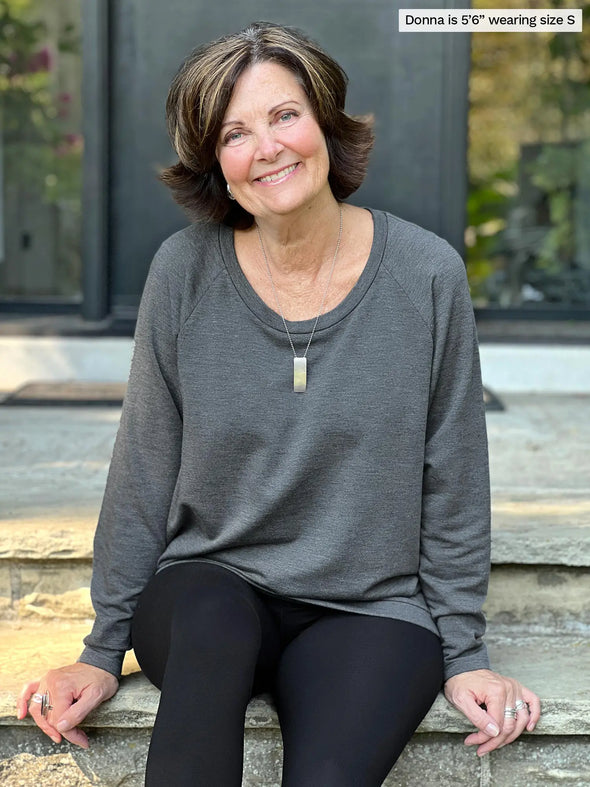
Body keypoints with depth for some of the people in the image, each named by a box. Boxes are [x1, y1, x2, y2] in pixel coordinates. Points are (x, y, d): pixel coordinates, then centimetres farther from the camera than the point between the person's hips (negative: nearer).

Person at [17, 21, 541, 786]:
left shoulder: (427, 275, -6)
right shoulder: (186, 270, -4)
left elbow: (453, 484, 2)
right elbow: (143, 471, 3)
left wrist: (463, 653, 2)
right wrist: (103, 650, 4)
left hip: (370, 610, 0)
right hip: (208, 587, 1)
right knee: (217, 621, -35)